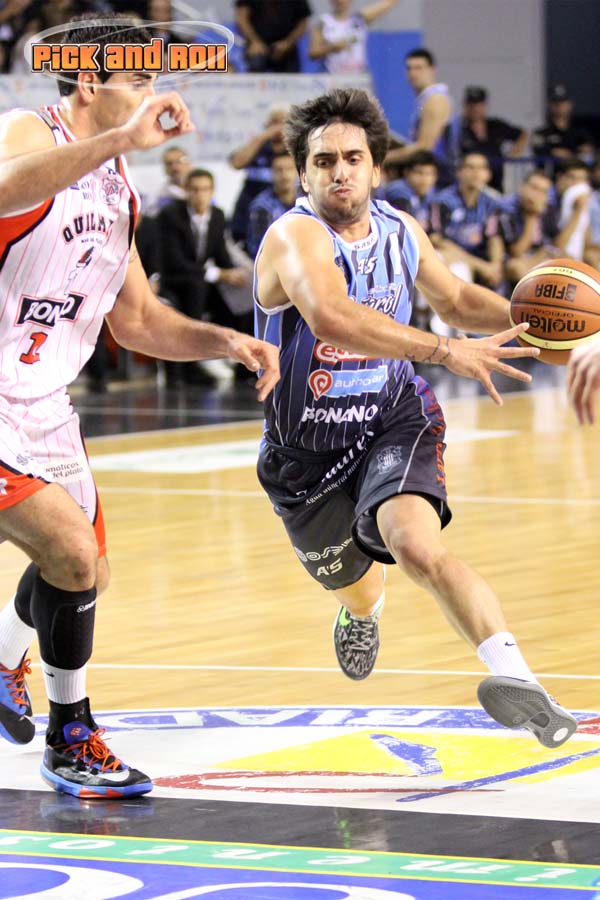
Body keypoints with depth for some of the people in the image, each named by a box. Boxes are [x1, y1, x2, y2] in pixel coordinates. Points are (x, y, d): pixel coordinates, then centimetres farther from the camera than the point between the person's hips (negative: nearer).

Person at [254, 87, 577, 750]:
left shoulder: (399, 231, -1)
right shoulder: (295, 237, -22)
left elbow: (455, 299, 19)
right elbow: (332, 317, -43)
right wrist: (446, 353, -50)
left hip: (394, 421, 1)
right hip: (307, 446, -1)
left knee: (416, 545, -29)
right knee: (351, 585, 21)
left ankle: (512, 672, -42)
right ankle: (363, 610, 60)